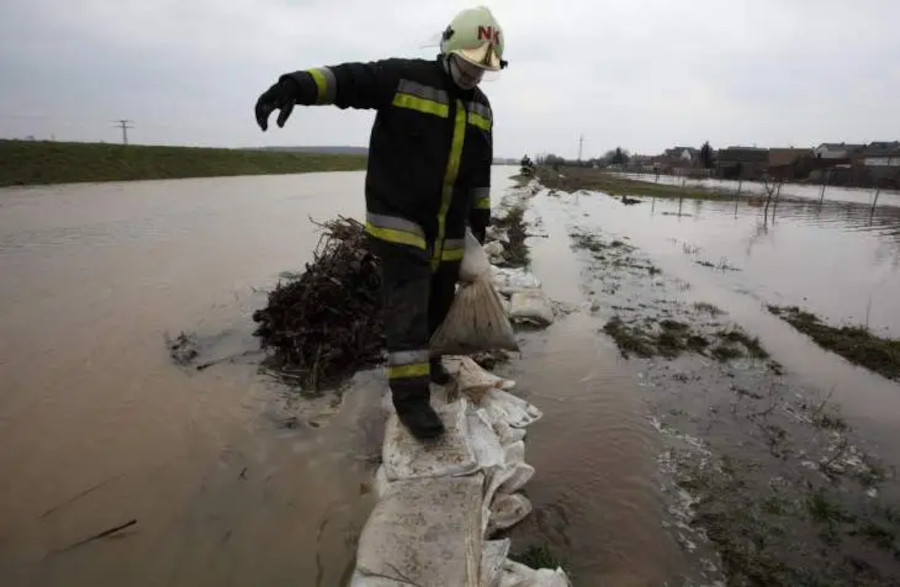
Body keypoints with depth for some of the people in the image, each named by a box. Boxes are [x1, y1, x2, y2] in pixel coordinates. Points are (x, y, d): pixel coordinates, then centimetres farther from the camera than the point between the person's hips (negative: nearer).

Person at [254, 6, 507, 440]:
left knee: (439, 302, 17)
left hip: (449, 232, 7)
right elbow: (346, 78, -18)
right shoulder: (402, 77, -7)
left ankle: (427, 358, 42)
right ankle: (410, 396, -2)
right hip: (400, 222, -6)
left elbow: (480, 171, 18)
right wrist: (297, 85, -37)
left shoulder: (481, 107, 12)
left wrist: (480, 218, 17)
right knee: (407, 305, -10)